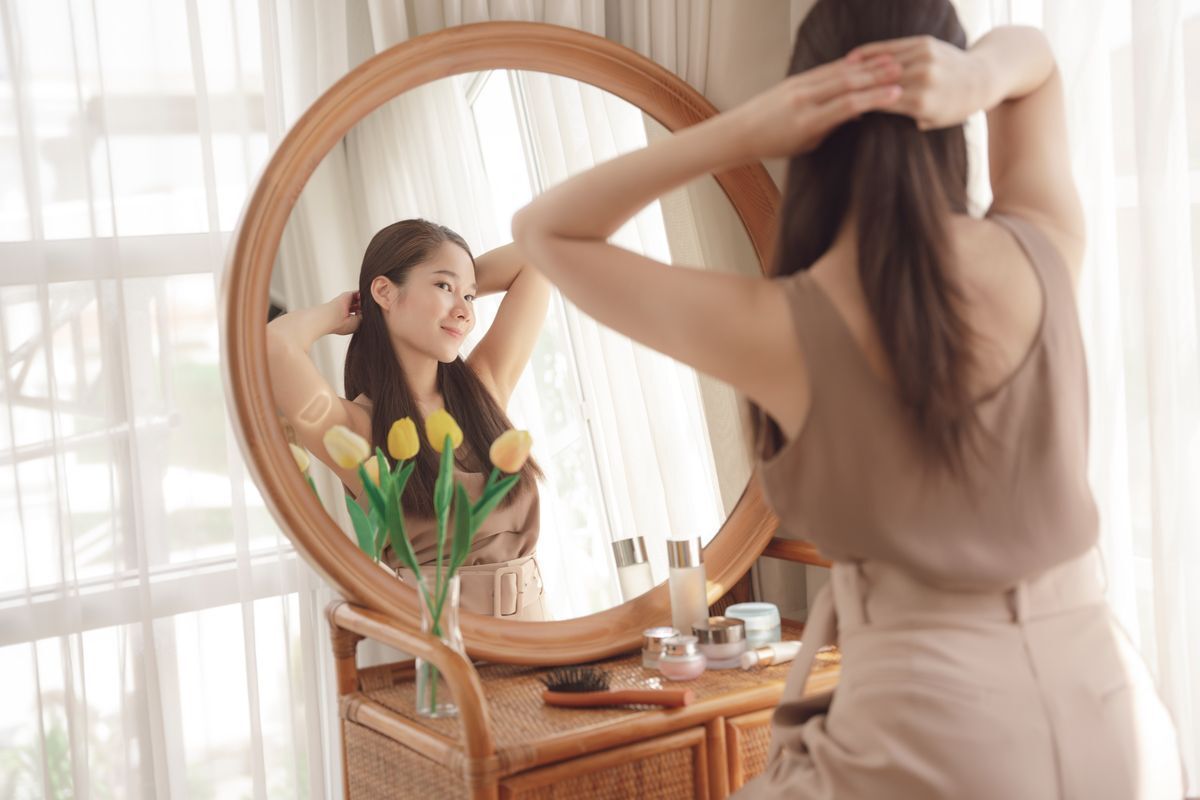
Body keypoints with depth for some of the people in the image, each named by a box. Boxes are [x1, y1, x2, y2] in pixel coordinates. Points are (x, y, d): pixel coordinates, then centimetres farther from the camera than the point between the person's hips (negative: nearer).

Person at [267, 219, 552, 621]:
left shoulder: (482, 388, 11)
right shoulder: (358, 429, -4)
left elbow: (535, 258, 16)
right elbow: (272, 345, -23)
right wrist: (332, 315, -3)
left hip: (531, 624, 4)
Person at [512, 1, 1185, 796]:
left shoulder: (780, 328, -14)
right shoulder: (1046, 253, -4)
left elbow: (545, 232, -1)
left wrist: (742, 131, -12)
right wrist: (982, 78, -8)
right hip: (1110, 715, 4)